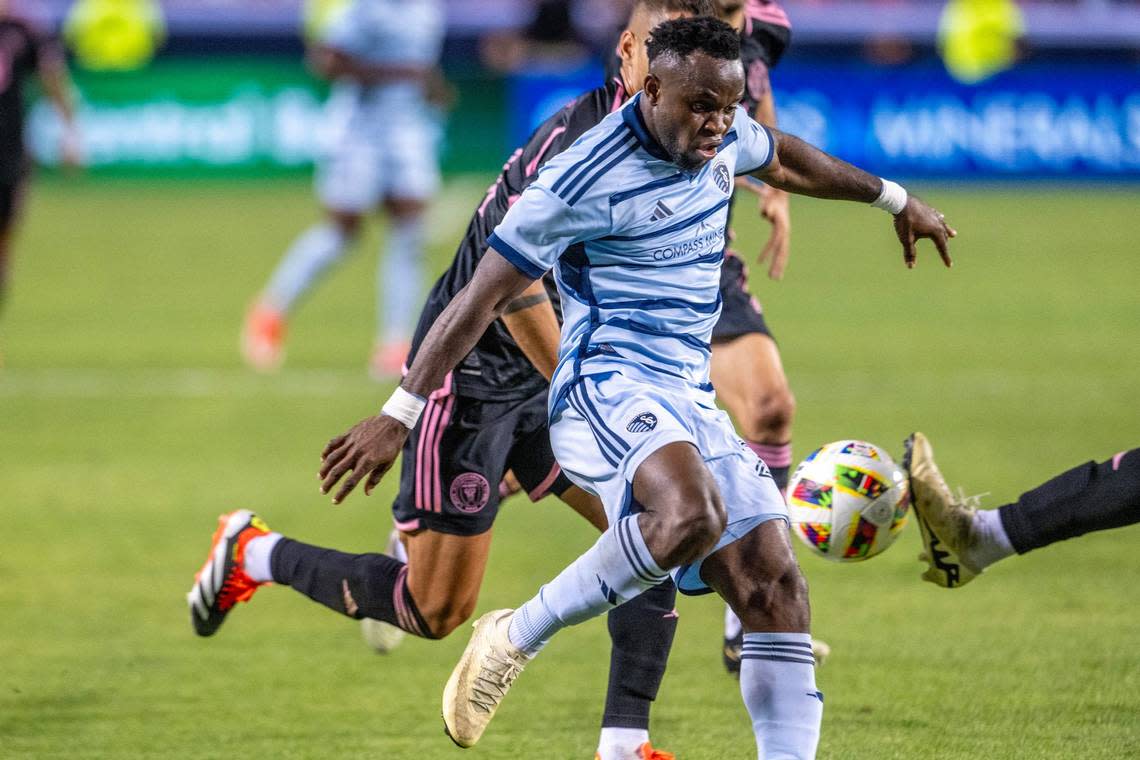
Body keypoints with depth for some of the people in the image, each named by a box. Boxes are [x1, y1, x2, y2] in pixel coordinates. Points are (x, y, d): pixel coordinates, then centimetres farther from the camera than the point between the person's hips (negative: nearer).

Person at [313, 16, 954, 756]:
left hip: (691, 400, 8)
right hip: (607, 387, -8)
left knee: (775, 588, -5)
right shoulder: (587, 179, -15)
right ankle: (515, 640, -19)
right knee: (691, 514, -37)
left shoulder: (724, 136, 8)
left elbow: (786, 160, 34)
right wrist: (399, 415, -11)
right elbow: (482, 298, -11)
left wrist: (894, 198, 44)